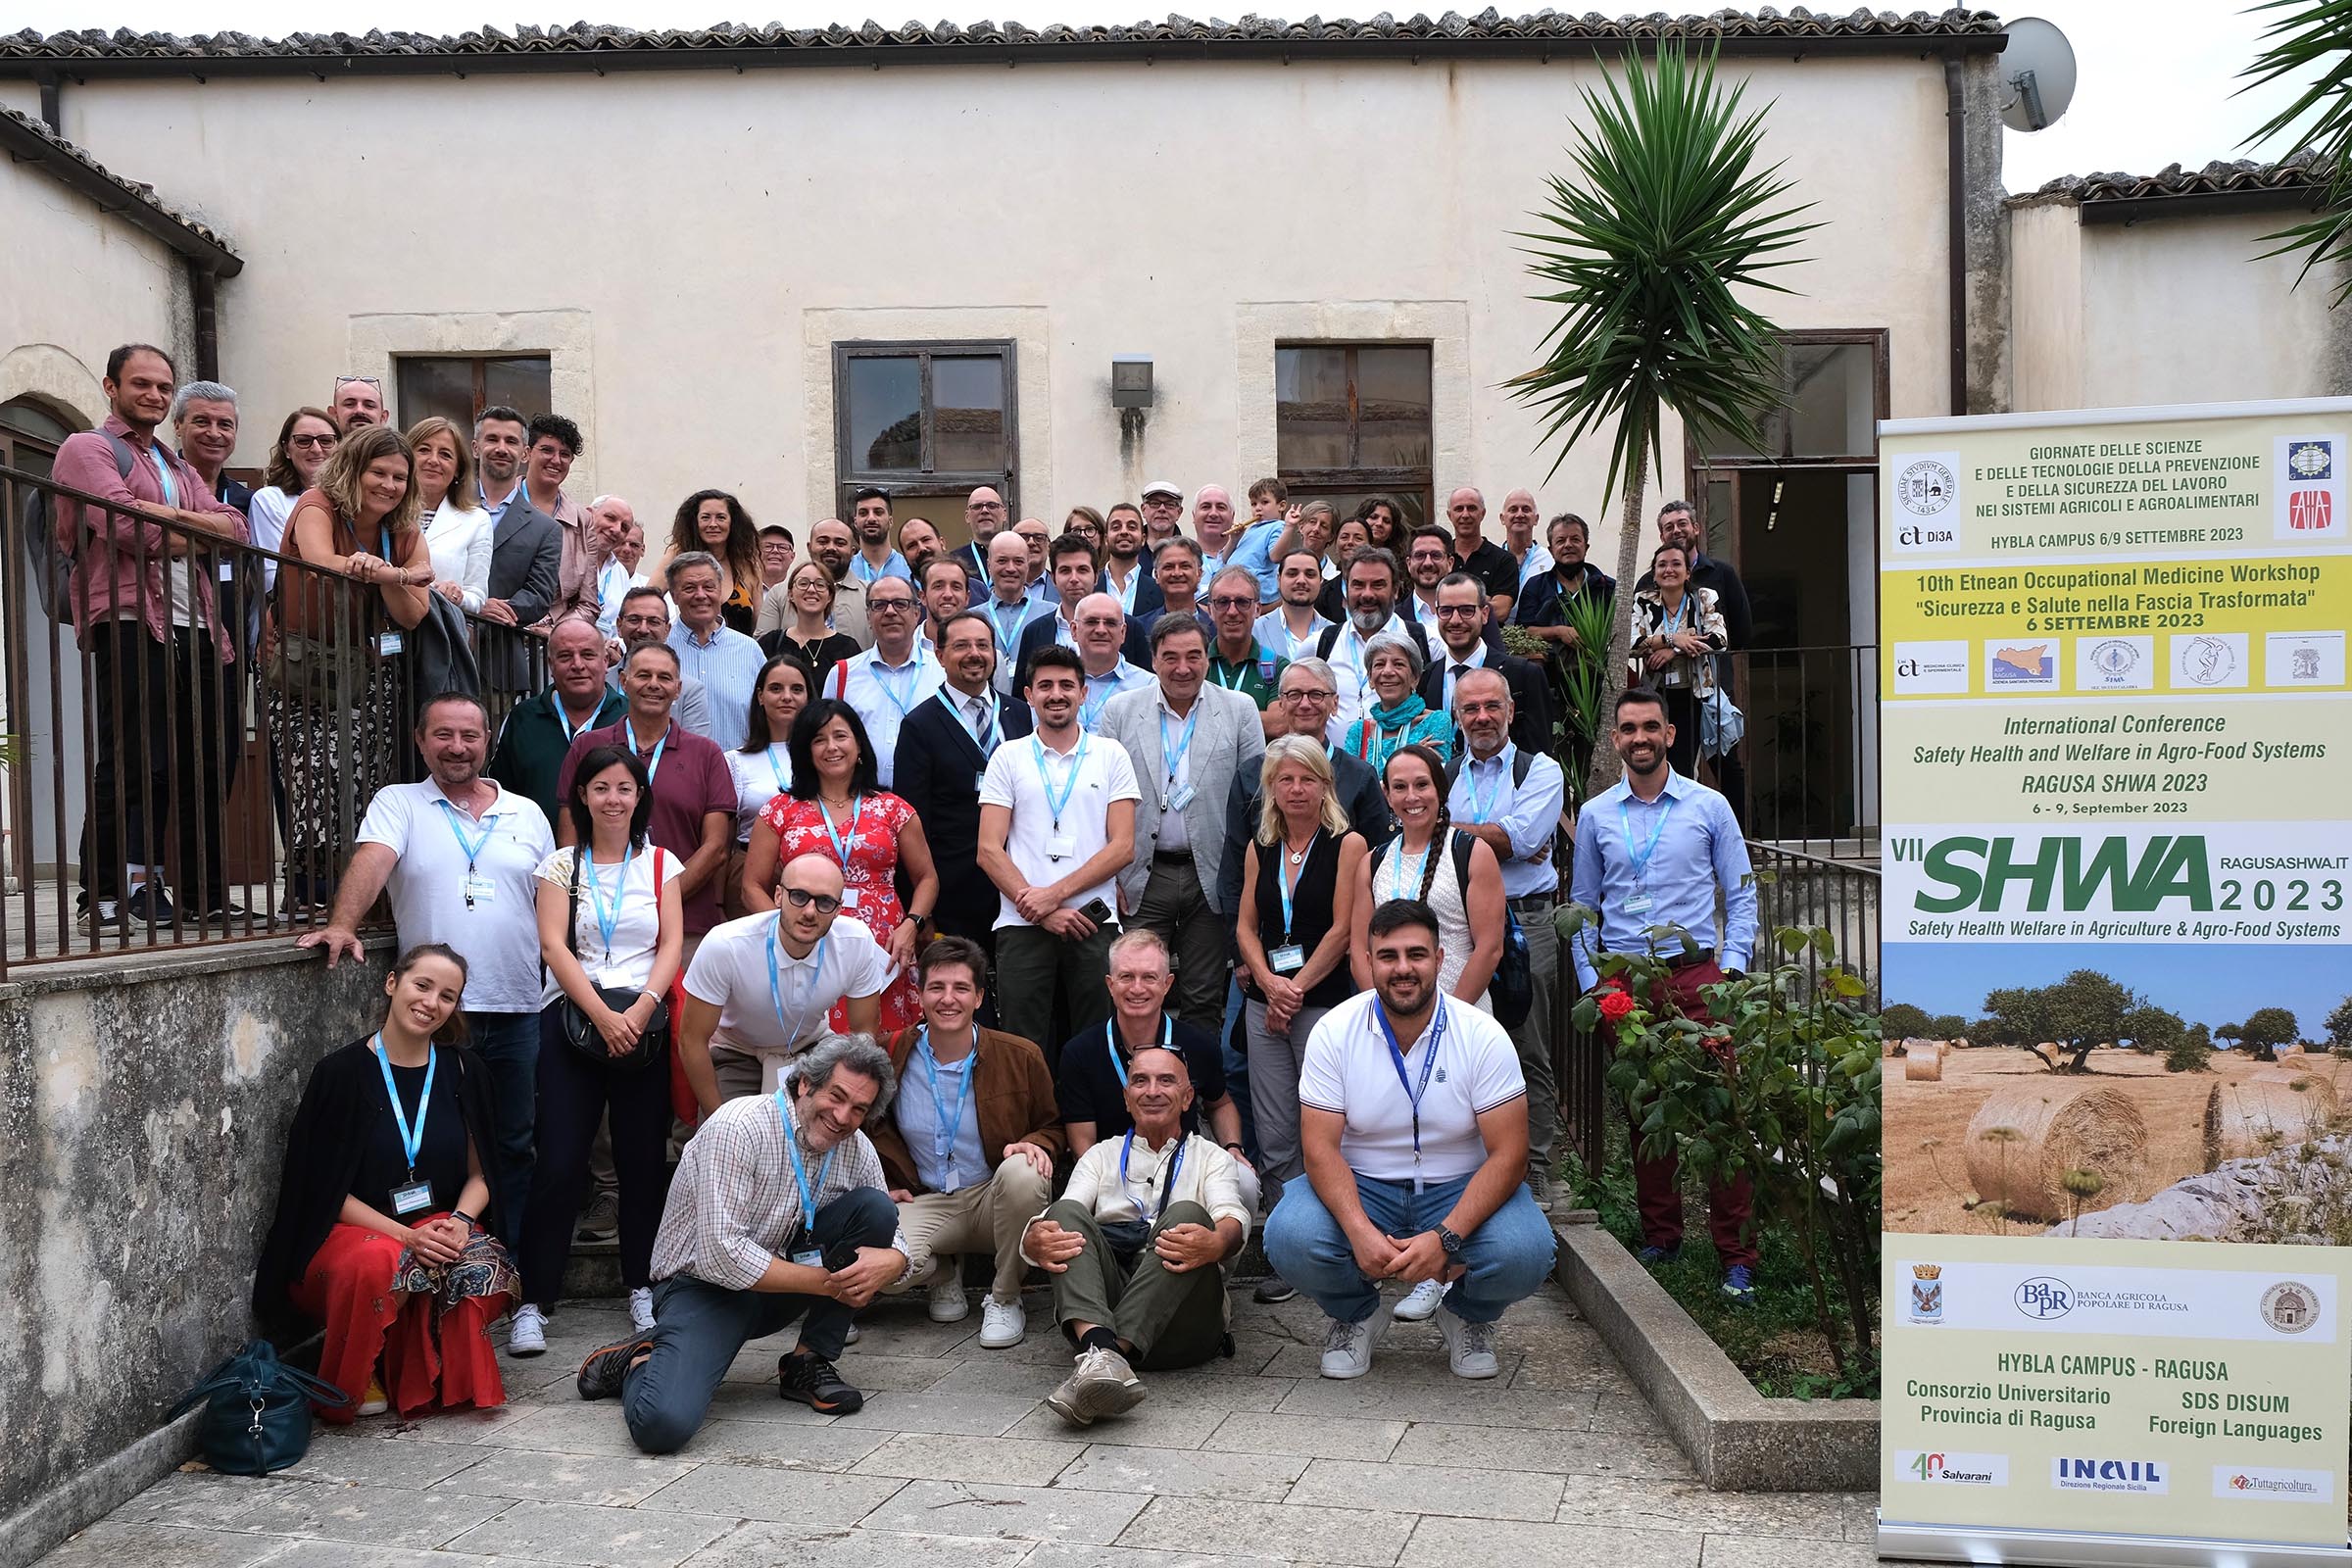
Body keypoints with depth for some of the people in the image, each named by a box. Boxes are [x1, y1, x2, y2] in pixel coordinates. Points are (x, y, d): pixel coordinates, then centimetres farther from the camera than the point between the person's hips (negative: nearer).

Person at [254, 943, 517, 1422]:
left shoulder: (462, 1071, 6)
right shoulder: (341, 1072, -5)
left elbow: (478, 1173, 9)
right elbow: (325, 1189, -7)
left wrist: (460, 1221, -14)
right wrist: (406, 1235, -20)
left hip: (438, 1225, 3)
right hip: (345, 1233, -2)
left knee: (481, 1267, -31)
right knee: (379, 1264, -38)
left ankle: (450, 1380, -5)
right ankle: (348, 1388, -9)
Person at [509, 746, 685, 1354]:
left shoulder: (660, 863, 11)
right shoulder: (561, 865, 8)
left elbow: (672, 945, 3)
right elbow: (554, 946, -2)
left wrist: (640, 1010, -13)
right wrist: (601, 1016, -14)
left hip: (643, 1023, 1)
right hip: (571, 1019, -1)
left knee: (642, 1160, 1)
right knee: (558, 1163, -6)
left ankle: (642, 1289, 15)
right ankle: (533, 1303, -1)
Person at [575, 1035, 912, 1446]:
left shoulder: (856, 1150, -2)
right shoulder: (740, 1127, -22)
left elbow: (893, 1239, 3)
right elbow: (721, 1256, -28)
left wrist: (888, 1263, -23)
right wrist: (824, 1281, -25)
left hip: (779, 1283, 6)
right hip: (705, 1284, -6)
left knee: (873, 1207, -14)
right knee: (663, 1424, -31)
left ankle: (808, 1363, -3)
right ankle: (639, 1362, 7)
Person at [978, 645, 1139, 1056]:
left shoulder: (1111, 756, 9)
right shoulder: (1008, 757, 8)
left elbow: (1123, 847, 1)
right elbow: (989, 850, 1)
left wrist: (1056, 893, -10)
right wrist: (1038, 909, -9)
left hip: (1093, 922, 0)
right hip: (1021, 925, 0)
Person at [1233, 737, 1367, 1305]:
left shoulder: (1347, 844, -1)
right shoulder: (1259, 848, 12)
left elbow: (1343, 928, -6)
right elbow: (1246, 926, 11)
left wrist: (1298, 987, -8)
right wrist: (1270, 984, -4)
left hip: (1325, 998, -5)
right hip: (1264, 1002, 5)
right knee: (1274, 1135, 4)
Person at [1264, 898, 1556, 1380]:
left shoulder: (1484, 1037, -11)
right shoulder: (1334, 1032, -9)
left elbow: (1508, 1154, -14)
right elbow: (1320, 1147, -12)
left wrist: (1445, 1238, -28)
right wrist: (1361, 1232, -30)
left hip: (1459, 1191, 0)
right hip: (1361, 1187, 1)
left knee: (1524, 1253, -30)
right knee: (1289, 1238, -29)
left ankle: (1468, 1316, 9)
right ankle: (1356, 1314, 7)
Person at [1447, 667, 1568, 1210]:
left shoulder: (1540, 771, 7)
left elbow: (1522, 835, -9)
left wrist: (1451, 827, -2)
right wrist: (1500, 843, -9)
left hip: (1524, 925, -2)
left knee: (1529, 1054, 0)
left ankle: (1533, 1170, 7)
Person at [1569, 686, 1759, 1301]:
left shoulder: (1709, 806, 5)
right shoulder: (1594, 815, 10)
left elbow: (1741, 893, 8)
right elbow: (1583, 906, 15)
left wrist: (1731, 967, -3)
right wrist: (1592, 982, 6)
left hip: (1697, 974, -2)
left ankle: (1736, 1254, -3)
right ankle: (1660, 1237, 20)